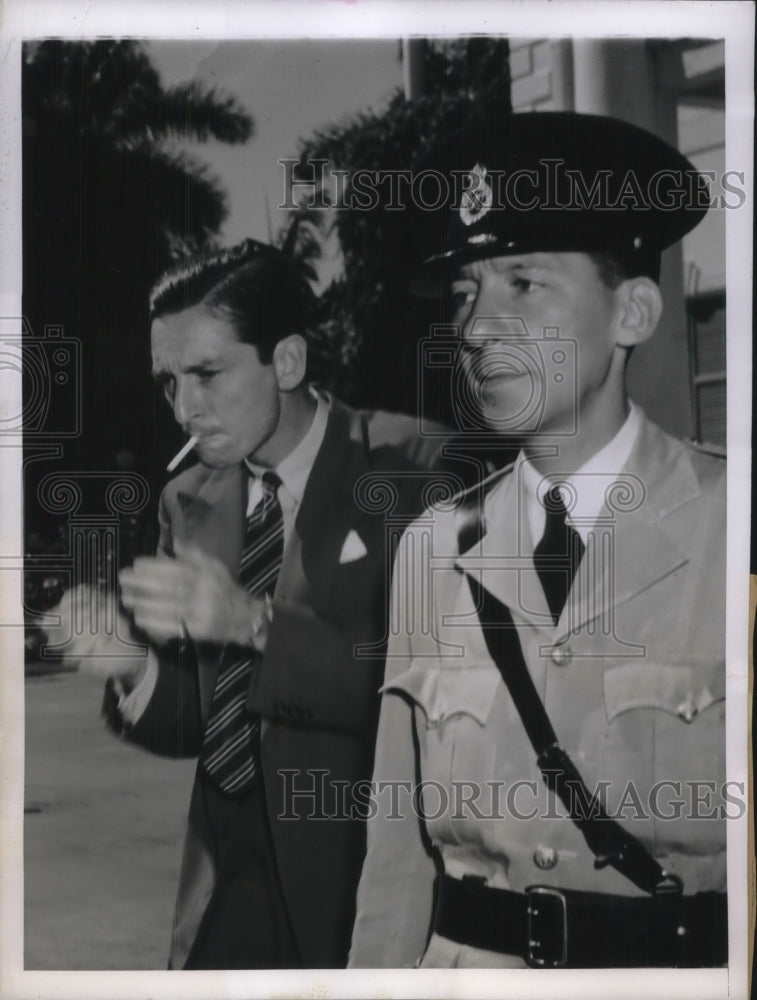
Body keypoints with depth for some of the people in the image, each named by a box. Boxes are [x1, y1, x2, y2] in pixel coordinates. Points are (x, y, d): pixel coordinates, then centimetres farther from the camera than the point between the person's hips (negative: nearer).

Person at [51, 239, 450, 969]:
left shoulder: (409, 472, -11)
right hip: (237, 881, 5)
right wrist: (132, 669, -12)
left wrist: (256, 623, -26)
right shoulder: (190, 502, 5)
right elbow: (196, 721, 8)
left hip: (371, 877, -4)